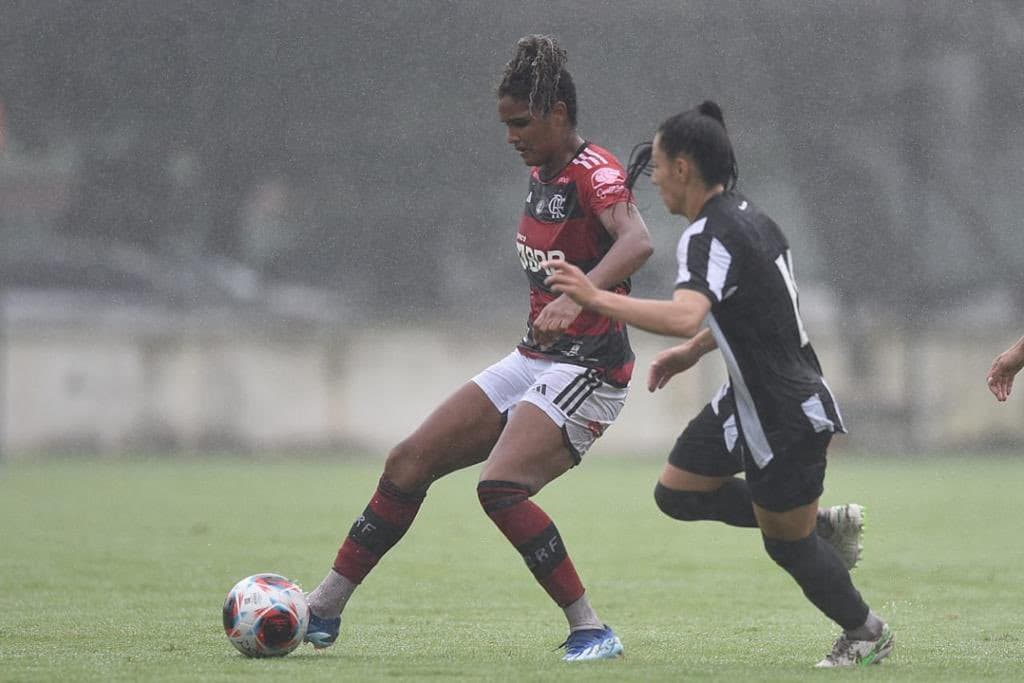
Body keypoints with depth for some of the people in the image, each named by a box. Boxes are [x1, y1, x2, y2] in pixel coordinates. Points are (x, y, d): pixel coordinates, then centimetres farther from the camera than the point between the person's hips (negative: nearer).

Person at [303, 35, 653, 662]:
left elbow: (637, 242, -37)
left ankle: (593, 632, -19)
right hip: (535, 362, 9)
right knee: (409, 463, 5)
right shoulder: (543, 174, 10)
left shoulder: (595, 172, -17)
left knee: (500, 487, -27)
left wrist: (576, 297, -51)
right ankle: (323, 613, 14)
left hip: (588, 372, -9)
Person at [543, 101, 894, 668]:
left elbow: (685, 316, -43)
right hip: (748, 400, 9)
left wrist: (596, 298, -40)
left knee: (787, 544, 6)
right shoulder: (744, 214, 6)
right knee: (677, 492, 12)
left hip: (789, 418, -9)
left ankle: (866, 634, 28)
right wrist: (691, 352, 20)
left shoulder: (710, 236, -25)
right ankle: (823, 523, 21)